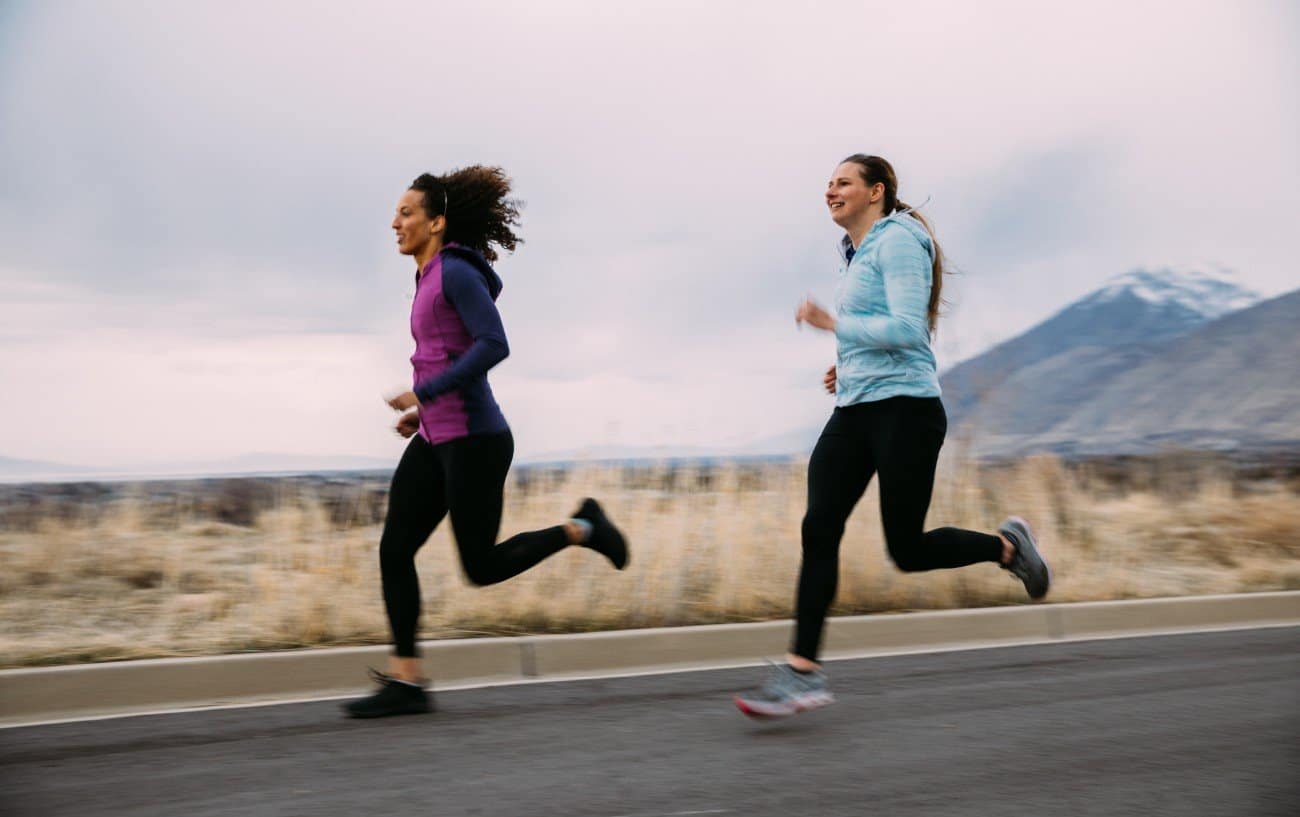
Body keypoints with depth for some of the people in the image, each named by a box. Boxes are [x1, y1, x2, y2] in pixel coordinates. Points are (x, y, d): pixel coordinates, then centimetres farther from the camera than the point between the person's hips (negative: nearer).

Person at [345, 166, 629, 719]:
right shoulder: (433, 280, 17)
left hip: (473, 438, -9)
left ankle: (581, 530, 15)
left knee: (482, 568, -2)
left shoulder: (457, 271, -11)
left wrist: (425, 394, -19)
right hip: (437, 440, 9)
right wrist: (422, 414, 17)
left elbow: (495, 345, -21)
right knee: (393, 552, -1)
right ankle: (405, 683, 2)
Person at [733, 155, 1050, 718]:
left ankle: (1007, 546, 25)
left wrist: (834, 324, -16)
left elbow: (908, 329, -19)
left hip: (904, 410, -8)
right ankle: (802, 671, -10)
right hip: (854, 412, 8)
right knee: (819, 529, -8)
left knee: (908, 549, -3)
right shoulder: (857, 254, 20)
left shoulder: (897, 241, -9)